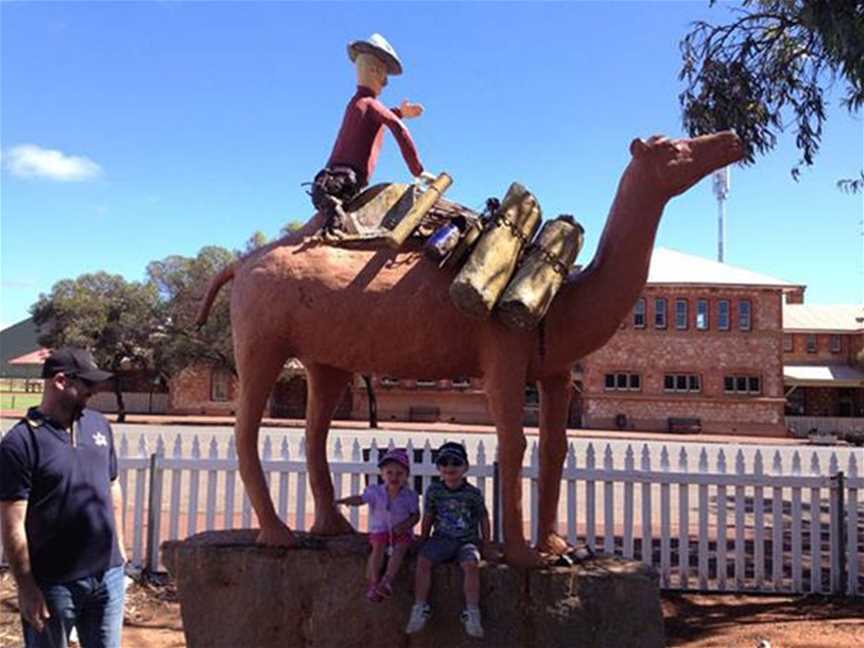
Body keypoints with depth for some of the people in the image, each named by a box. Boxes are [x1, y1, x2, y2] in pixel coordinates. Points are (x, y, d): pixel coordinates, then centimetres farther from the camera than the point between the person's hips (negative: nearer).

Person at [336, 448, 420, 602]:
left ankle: (387, 580, -33)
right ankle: (374, 582, -21)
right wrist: (344, 501, -26)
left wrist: (404, 525, -19)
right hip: (380, 530, 1)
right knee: (378, 547, -27)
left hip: (401, 531, 0)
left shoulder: (410, 496, -6)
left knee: (400, 548, -29)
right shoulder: (375, 491, -3)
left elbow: (416, 515, -1)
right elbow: (361, 499, -7)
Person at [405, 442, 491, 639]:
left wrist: (485, 546, 9)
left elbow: (484, 520, 7)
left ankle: (472, 614, -22)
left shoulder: (474, 493, -3)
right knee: (423, 560, -24)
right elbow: (427, 519, 11)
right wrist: (423, 543, 11)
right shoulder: (433, 491, 1)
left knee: (471, 565, -31)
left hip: (467, 541, -1)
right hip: (441, 539, 2)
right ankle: (420, 609, -14)